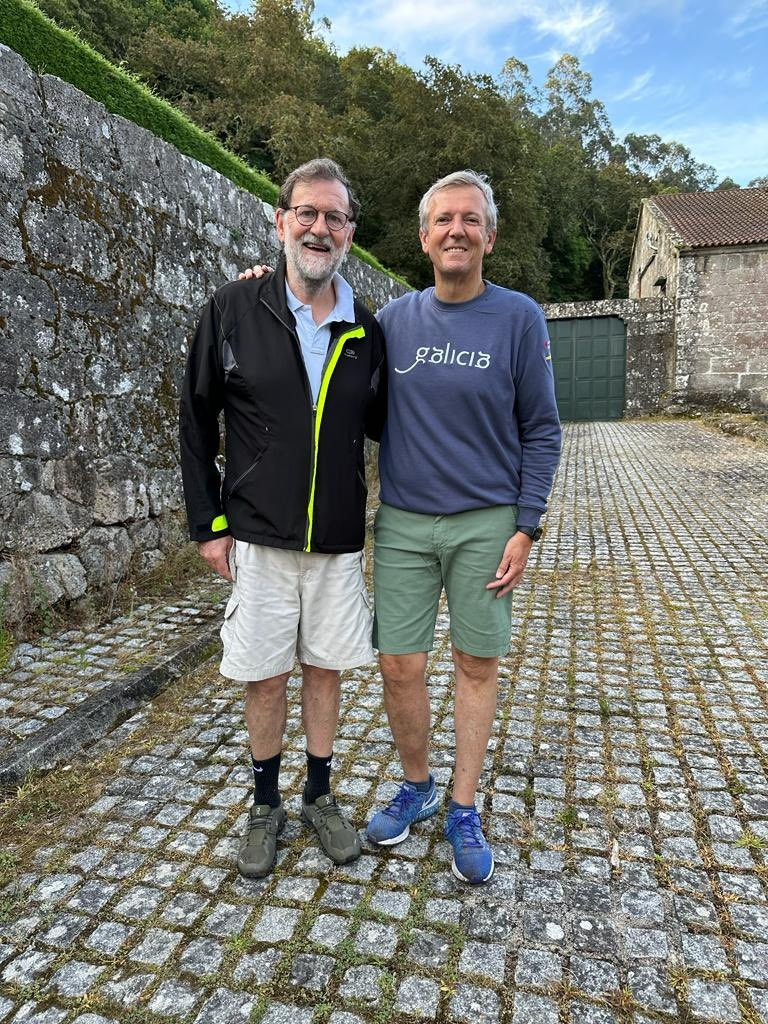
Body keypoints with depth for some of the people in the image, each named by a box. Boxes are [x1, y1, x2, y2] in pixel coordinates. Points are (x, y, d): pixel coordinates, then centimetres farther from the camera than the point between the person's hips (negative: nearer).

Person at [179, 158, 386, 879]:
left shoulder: (366, 331, 2)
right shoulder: (233, 311, -4)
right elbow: (196, 420, 0)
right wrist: (208, 523, -3)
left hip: (338, 541, 2)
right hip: (257, 538, -2)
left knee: (324, 669, 14)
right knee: (263, 676, 10)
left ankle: (320, 795, 35)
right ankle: (266, 804, 33)